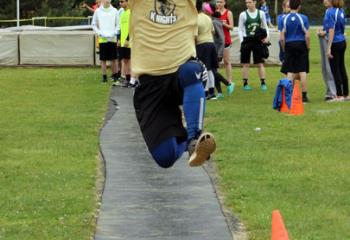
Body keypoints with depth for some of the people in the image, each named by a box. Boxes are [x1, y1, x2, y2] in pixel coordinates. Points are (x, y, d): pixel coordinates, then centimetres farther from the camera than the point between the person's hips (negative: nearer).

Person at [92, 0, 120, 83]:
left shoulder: (114, 11, 4)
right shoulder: (98, 11, 2)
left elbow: (118, 24, 8)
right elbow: (94, 24, 7)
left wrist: (115, 32, -8)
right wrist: (99, 33, -6)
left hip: (112, 38, 1)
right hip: (102, 39, -1)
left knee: (114, 59, 3)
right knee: (103, 59, 1)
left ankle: (115, 75, 11)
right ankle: (104, 76, 7)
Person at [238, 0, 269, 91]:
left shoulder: (261, 13, 4)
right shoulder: (243, 15, -1)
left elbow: (265, 27, 12)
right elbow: (240, 29, 2)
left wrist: (267, 37, -3)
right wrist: (242, 41, -9)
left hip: (258, 40, 1)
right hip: (247, 40, -1)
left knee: (260, 63, 1)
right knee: (246, 64, 3)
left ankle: (263, 83, 4)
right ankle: (245, 84, 9)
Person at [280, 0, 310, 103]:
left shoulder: (284, 19, -1)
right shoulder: (303, 18, -6)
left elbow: (282, 38, -1)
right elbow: (307, 36, -9)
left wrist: (284, 49, 11)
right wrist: (308, 48, 4)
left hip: (289, 45, 2)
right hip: (301, 45, -2)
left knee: (290, 72, 7)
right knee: (302, 71, 2)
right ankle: (304, 96, 3)